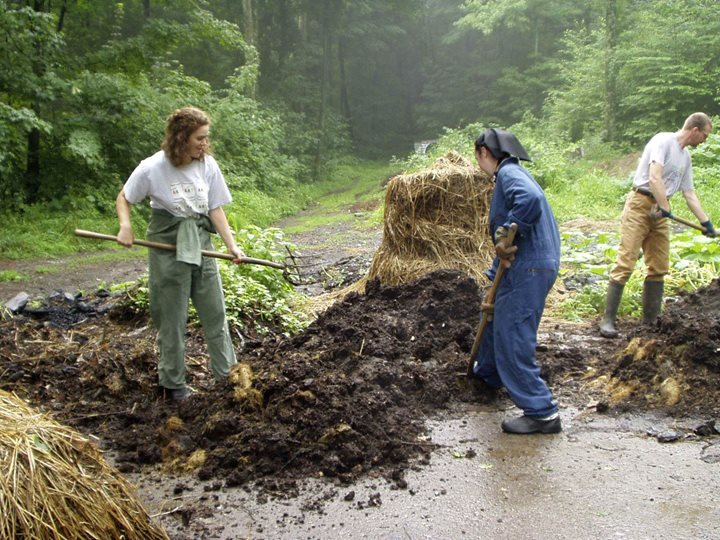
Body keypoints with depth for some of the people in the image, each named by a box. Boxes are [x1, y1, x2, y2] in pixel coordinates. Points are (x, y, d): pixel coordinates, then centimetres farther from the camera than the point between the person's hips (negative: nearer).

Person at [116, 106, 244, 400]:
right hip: (167, 247, -4)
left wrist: (231, 245, -7)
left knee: (215, 311, 8)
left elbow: (215, 209, 1)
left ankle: (226, 373, 20)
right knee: (172, 317, 6)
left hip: (201, 245, 4)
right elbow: (123, 198, 0)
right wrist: (125, 226, -18)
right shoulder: (153, 167, -13)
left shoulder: (208, 165, -3)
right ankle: (172, 382, 21)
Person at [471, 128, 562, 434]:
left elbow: (531, 198, -35)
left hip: (529, 268, -11)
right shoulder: (510, 175, 22)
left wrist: (506, 234, -24)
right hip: (524, 267, 11)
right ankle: (487, 374, 51)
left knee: (512, 339, -7)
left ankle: (542, 413, -1)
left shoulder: (509, 173, -10)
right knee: (495, 317, 28)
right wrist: (494, 277, 23)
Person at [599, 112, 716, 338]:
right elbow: (654, 177, -19)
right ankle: (608, 319, -9)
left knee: (659, 268, 8)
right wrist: (665, 208, -19)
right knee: (625, 264, -11)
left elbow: (689, 194, 21)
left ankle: (649, 321, 15)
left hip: (660, 212, 9)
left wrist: (706, 222, 18)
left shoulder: (686, 157, 18)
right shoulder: (663, 141, -8)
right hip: (640, 205, -9)